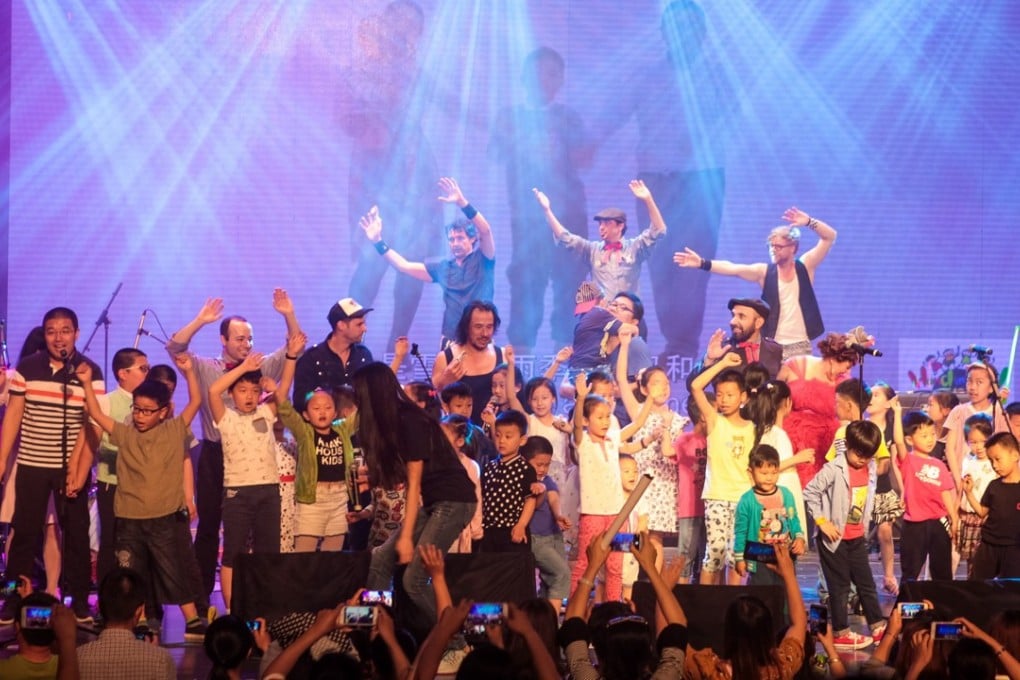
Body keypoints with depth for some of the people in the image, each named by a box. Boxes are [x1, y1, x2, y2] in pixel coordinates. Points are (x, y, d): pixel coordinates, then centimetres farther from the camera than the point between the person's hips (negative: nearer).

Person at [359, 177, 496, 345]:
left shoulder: (483, 261, 0)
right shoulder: (443, 267, 12)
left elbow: (486, 231, -18)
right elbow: (404, 266, 13)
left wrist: (462, 202, -30)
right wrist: (378, 242, 5)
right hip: (452, 340, 4)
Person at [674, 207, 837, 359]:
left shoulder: (805, 266, 1)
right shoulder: (764, 272, 2)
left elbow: (830, 237, -4)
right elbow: (732, 268, -10)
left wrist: (809, 222, -21)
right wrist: (703, 263, -22)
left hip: (800, 346, -1)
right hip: (773, 347, 1)